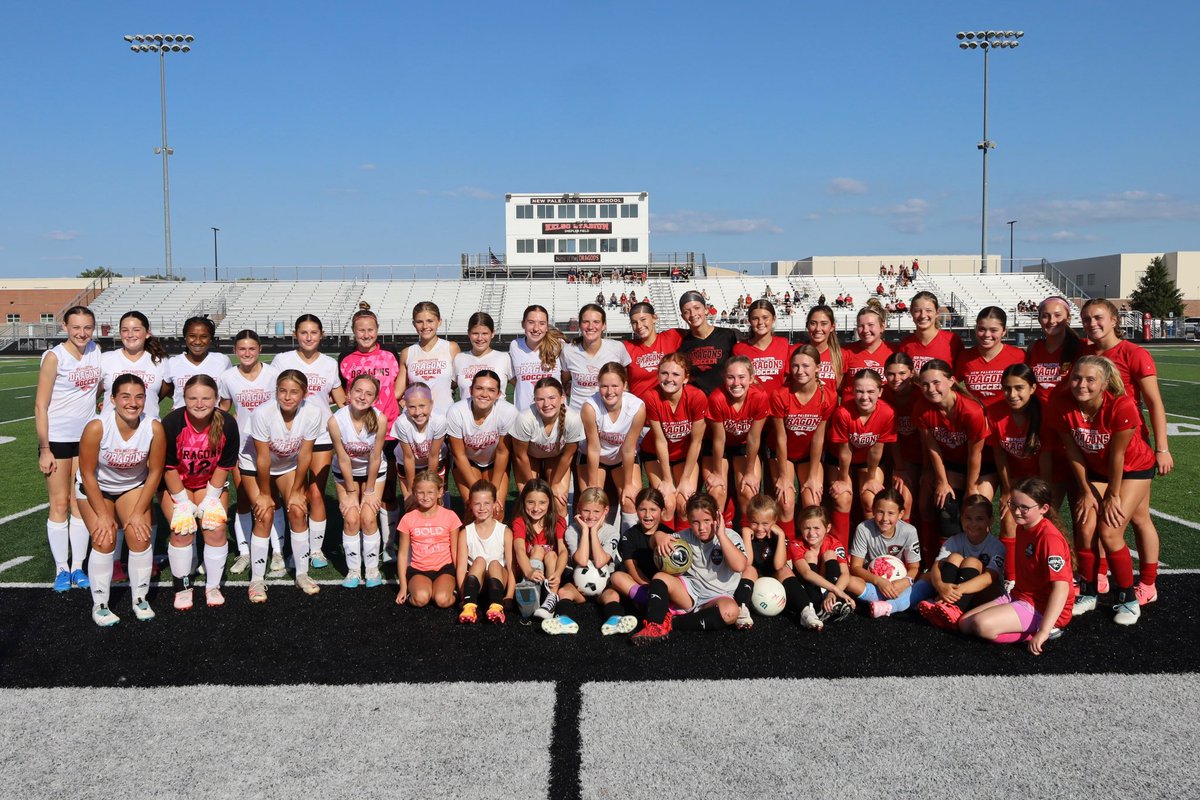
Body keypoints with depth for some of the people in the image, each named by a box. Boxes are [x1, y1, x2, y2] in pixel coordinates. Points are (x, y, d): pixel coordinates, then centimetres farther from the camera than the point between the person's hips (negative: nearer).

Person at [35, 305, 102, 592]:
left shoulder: (96, 351, 1)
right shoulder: (54, 357, -11)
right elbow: (40, 405, -10)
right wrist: (44, 449, -12)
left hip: (87, 438, 4)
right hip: (57, 439, -4)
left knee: (81, 502, 8)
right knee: (59, 504, 2)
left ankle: (78, 566, 16)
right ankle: (61, 569, 12)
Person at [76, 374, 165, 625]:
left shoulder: (154, 428, -25)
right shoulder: (96, 428, -30)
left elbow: (154, 472, -12)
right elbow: (88, 475, -19)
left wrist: (138, 513, -11)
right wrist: (103, 515, -15)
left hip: (134, 487, 2)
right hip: (96, 489, -2)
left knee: (140, 536, -11)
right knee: (105, 540, -14)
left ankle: (140, 599, 8)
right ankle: (99, 605, 3)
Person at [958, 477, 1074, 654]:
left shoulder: (1050, 538, -21)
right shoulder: (1022, 528, 8)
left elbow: (1061, 587, -28)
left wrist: (1043, 632, -32)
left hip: (1042, 607, -9)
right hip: (1019, 597, 9)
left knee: (983, 625, -27)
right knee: (965, 623, -3)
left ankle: (1042, 630, -11)